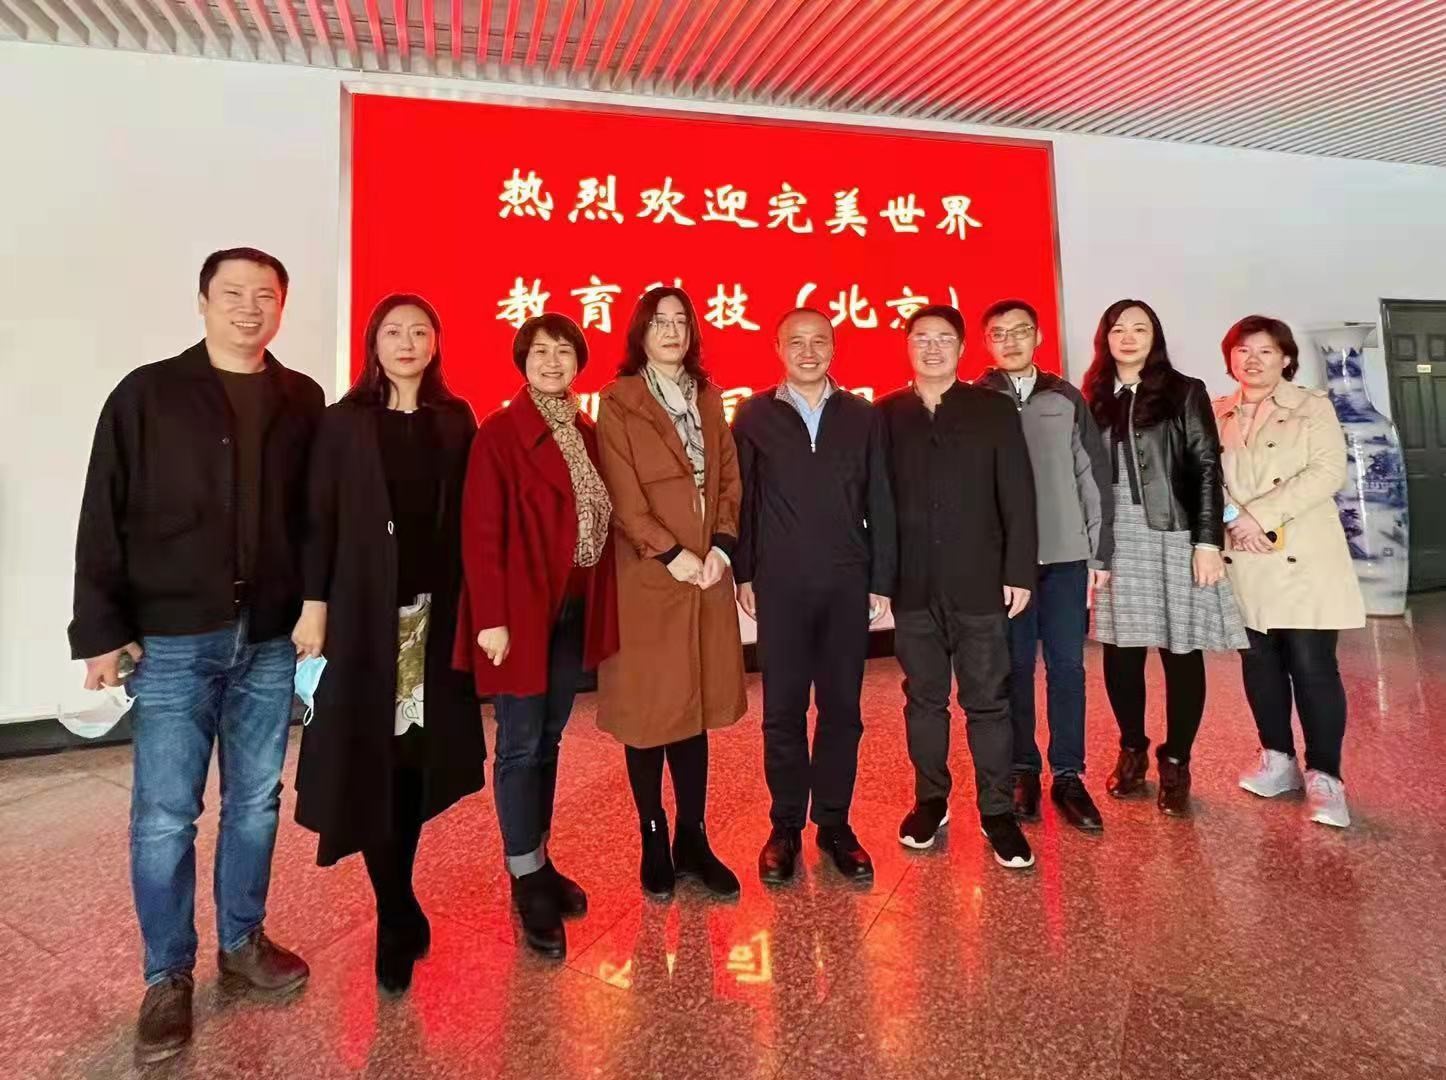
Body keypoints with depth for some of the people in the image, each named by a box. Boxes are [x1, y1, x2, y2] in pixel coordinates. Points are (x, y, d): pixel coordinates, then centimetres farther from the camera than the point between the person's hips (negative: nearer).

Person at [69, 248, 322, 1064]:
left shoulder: (303, 403, 5)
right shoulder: (146, 395, 0)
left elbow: (315, 514, 5)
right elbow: (104, 522, -2)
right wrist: (101, 630, -6)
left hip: (270, 638, 2)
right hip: (173, 639, -2)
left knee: (257, 801, 13)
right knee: (165, 815, 4)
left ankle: (243, 942, 32)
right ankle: (168, 977, 23)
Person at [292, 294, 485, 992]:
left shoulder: (454, 419, 8)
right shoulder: (346, 421, 1)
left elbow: (467, 516, 6)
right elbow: (320, 519, -2)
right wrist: (314, 605, -8)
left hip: (437, 607, 2)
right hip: (367, 610, -2)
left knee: (419, 755, 7)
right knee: (372, 758, 0)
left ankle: (397, 906, 25)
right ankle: (399, 917, 14)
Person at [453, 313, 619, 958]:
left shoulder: (586, 434, 10)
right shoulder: (500, 433, -9)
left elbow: (599, 520, 10)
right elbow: (481, 533, -14)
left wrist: (598, 604, 4)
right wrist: (491, 617, -18)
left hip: (574, 609, 6)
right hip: (522, 610, -6)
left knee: (549, 740, 15)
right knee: (520, 746, 3)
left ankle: (540, 863, 30)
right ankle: (526, 885, 17)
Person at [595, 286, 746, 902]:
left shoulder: (708, 398, 14)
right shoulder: (618, 402, -2)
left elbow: (729, 479, 10)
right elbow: (623, 495, -9)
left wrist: (723, 546, -4)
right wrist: (672, 554, -14)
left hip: (707, 575, 5)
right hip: (647, 578, -4)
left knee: (696, 706, 10)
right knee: (649, 711, 4)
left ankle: (693, 840, 22)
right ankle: (654, 844, 20)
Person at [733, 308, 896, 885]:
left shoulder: (862, 417, 8)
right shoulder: (753, 416, 5)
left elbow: (879, 504, 6)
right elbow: (741, 499, 4)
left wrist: (882, 580, 2)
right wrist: (743, 573, -1)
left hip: (848, 585, 1)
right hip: (779, 587, -1)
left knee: (842, 709, 8)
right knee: (783, 712, 6)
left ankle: (835, 824, 23)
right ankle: (785, 827, 21)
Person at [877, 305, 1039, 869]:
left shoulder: (994, 410, 3)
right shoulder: (885, 415, 4)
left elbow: (1018, 499, 0)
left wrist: (1019, 572, -5)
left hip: (979, 583, -1)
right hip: (912, 586, 1)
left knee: (988, 701, 6)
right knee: (923, 699, 12)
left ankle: (998, 812, 19)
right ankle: (930, 800, 28)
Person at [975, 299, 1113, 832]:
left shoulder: (1067, 399, 8)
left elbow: (1093, 477, 8)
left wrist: (1099, 552, 4)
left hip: (1066, 555, 2)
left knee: (1067, 667, 5)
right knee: (1013, 668, 6)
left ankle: (1068, 775, 16)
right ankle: (1023, 773, 18)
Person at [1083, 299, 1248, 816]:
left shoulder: (1185, 393, 2)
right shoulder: (1094, 400, 9)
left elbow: (1207, 468, -3)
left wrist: (1208, 541, -12)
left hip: (1173, 537, -2)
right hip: (1113, 541, 2)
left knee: (1181, 651, 2)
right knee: (1120, 651, 6)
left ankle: (1176, 764, 15)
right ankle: (1132, 751, 23)